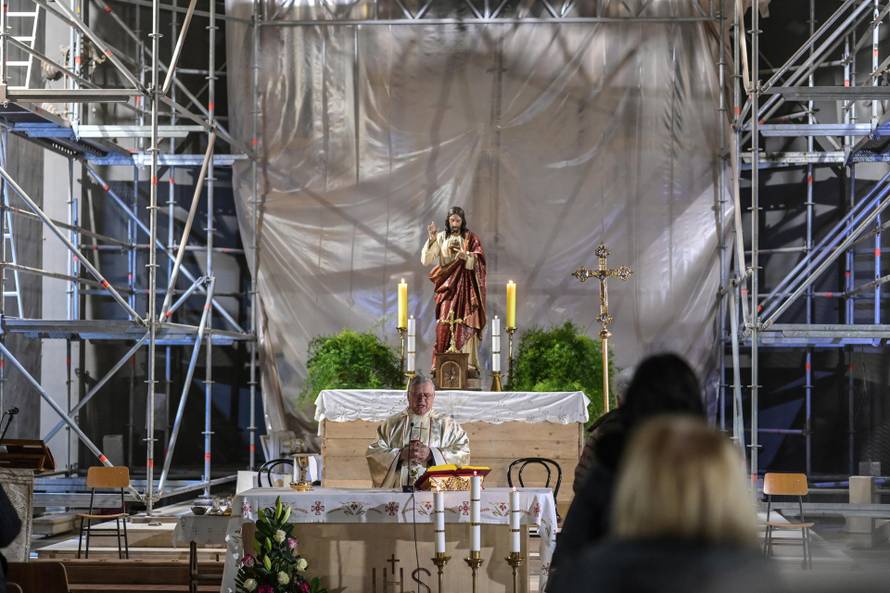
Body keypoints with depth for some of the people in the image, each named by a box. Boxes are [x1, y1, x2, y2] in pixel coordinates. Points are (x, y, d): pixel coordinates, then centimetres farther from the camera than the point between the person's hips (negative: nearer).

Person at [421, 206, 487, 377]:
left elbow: (479, 262, -5)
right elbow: (426, 260, 0)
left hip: (466, 287, -1)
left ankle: (470, 365, -10)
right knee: (445, 325, -9)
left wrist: (466, 256, -25)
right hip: (447, 286, 1)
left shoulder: (471, 238, 5)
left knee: (467, 324, -8)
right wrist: (431, 240, -12)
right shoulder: (441, 238, 8)